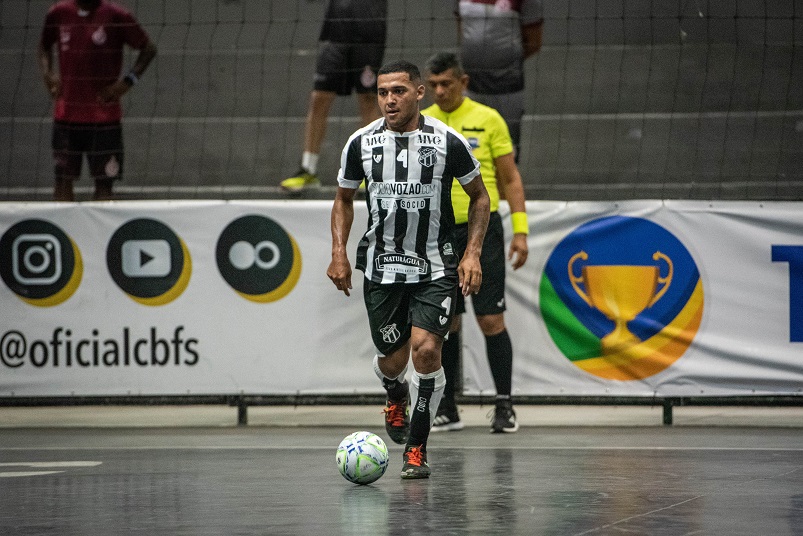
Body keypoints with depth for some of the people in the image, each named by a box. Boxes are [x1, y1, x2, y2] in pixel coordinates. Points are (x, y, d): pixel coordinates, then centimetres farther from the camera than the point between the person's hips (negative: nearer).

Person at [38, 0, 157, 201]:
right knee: (63, 180, 4)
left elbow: (148, 49, 0)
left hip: (104, 115, -3)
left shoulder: (116, 16, -7)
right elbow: (45, 45, 21)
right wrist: (47, 73, 3)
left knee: (104, 182, -3)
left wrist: (127, 81, -11)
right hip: (66, 114, 3)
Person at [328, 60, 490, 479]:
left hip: (435, 266, -2)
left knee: (426, 348, -19)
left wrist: (472, 254, -4)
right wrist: (339, 252, 2)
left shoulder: (448, 142, -8)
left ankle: (416, 448, -4)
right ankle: (395, 396, 45)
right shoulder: (361, 143, -2)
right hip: (381, 267, 2)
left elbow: (480, 197, 5)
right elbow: (344, 199, 14)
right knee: (392, 361, 6)